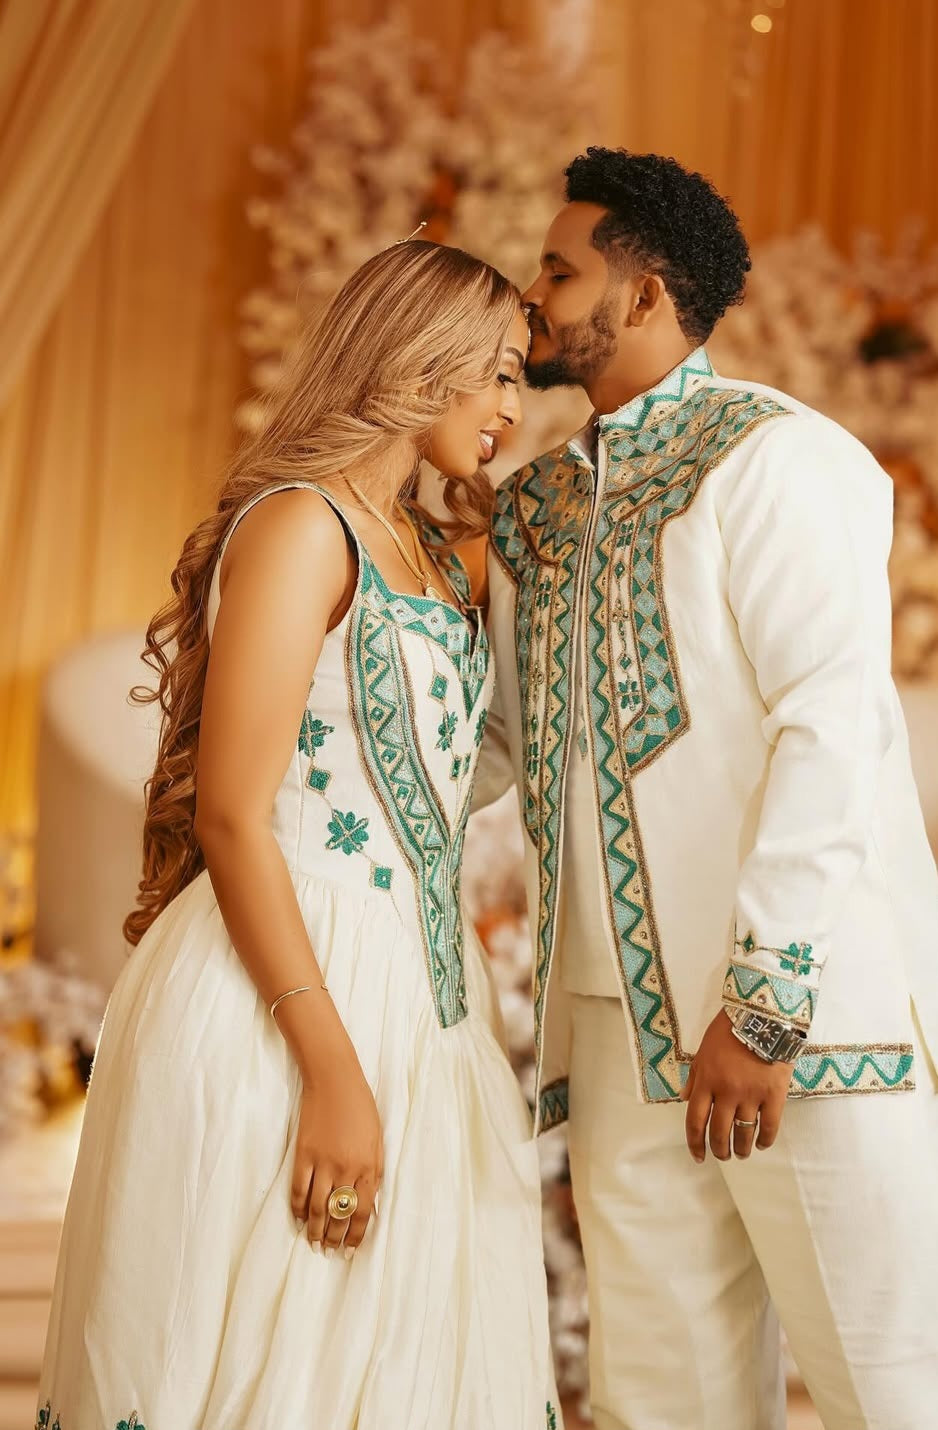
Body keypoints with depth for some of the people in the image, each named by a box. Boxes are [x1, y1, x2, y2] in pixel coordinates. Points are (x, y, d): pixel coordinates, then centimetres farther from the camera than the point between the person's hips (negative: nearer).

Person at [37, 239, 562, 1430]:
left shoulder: (433, 553, 16)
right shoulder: (297, 524, -10)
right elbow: (232, 817, -17)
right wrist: (331, 1067, -20)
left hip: (418, 992, 8)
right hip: (284, 986, -8)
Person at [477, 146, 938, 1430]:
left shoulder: (772, 456, -5)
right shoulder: (535, 507, 18)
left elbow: (834, 724, -15)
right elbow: (496, 747, 23)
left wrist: (763, 1004, -20)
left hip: (803, 1007, -7)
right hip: (622, 1033, 7)